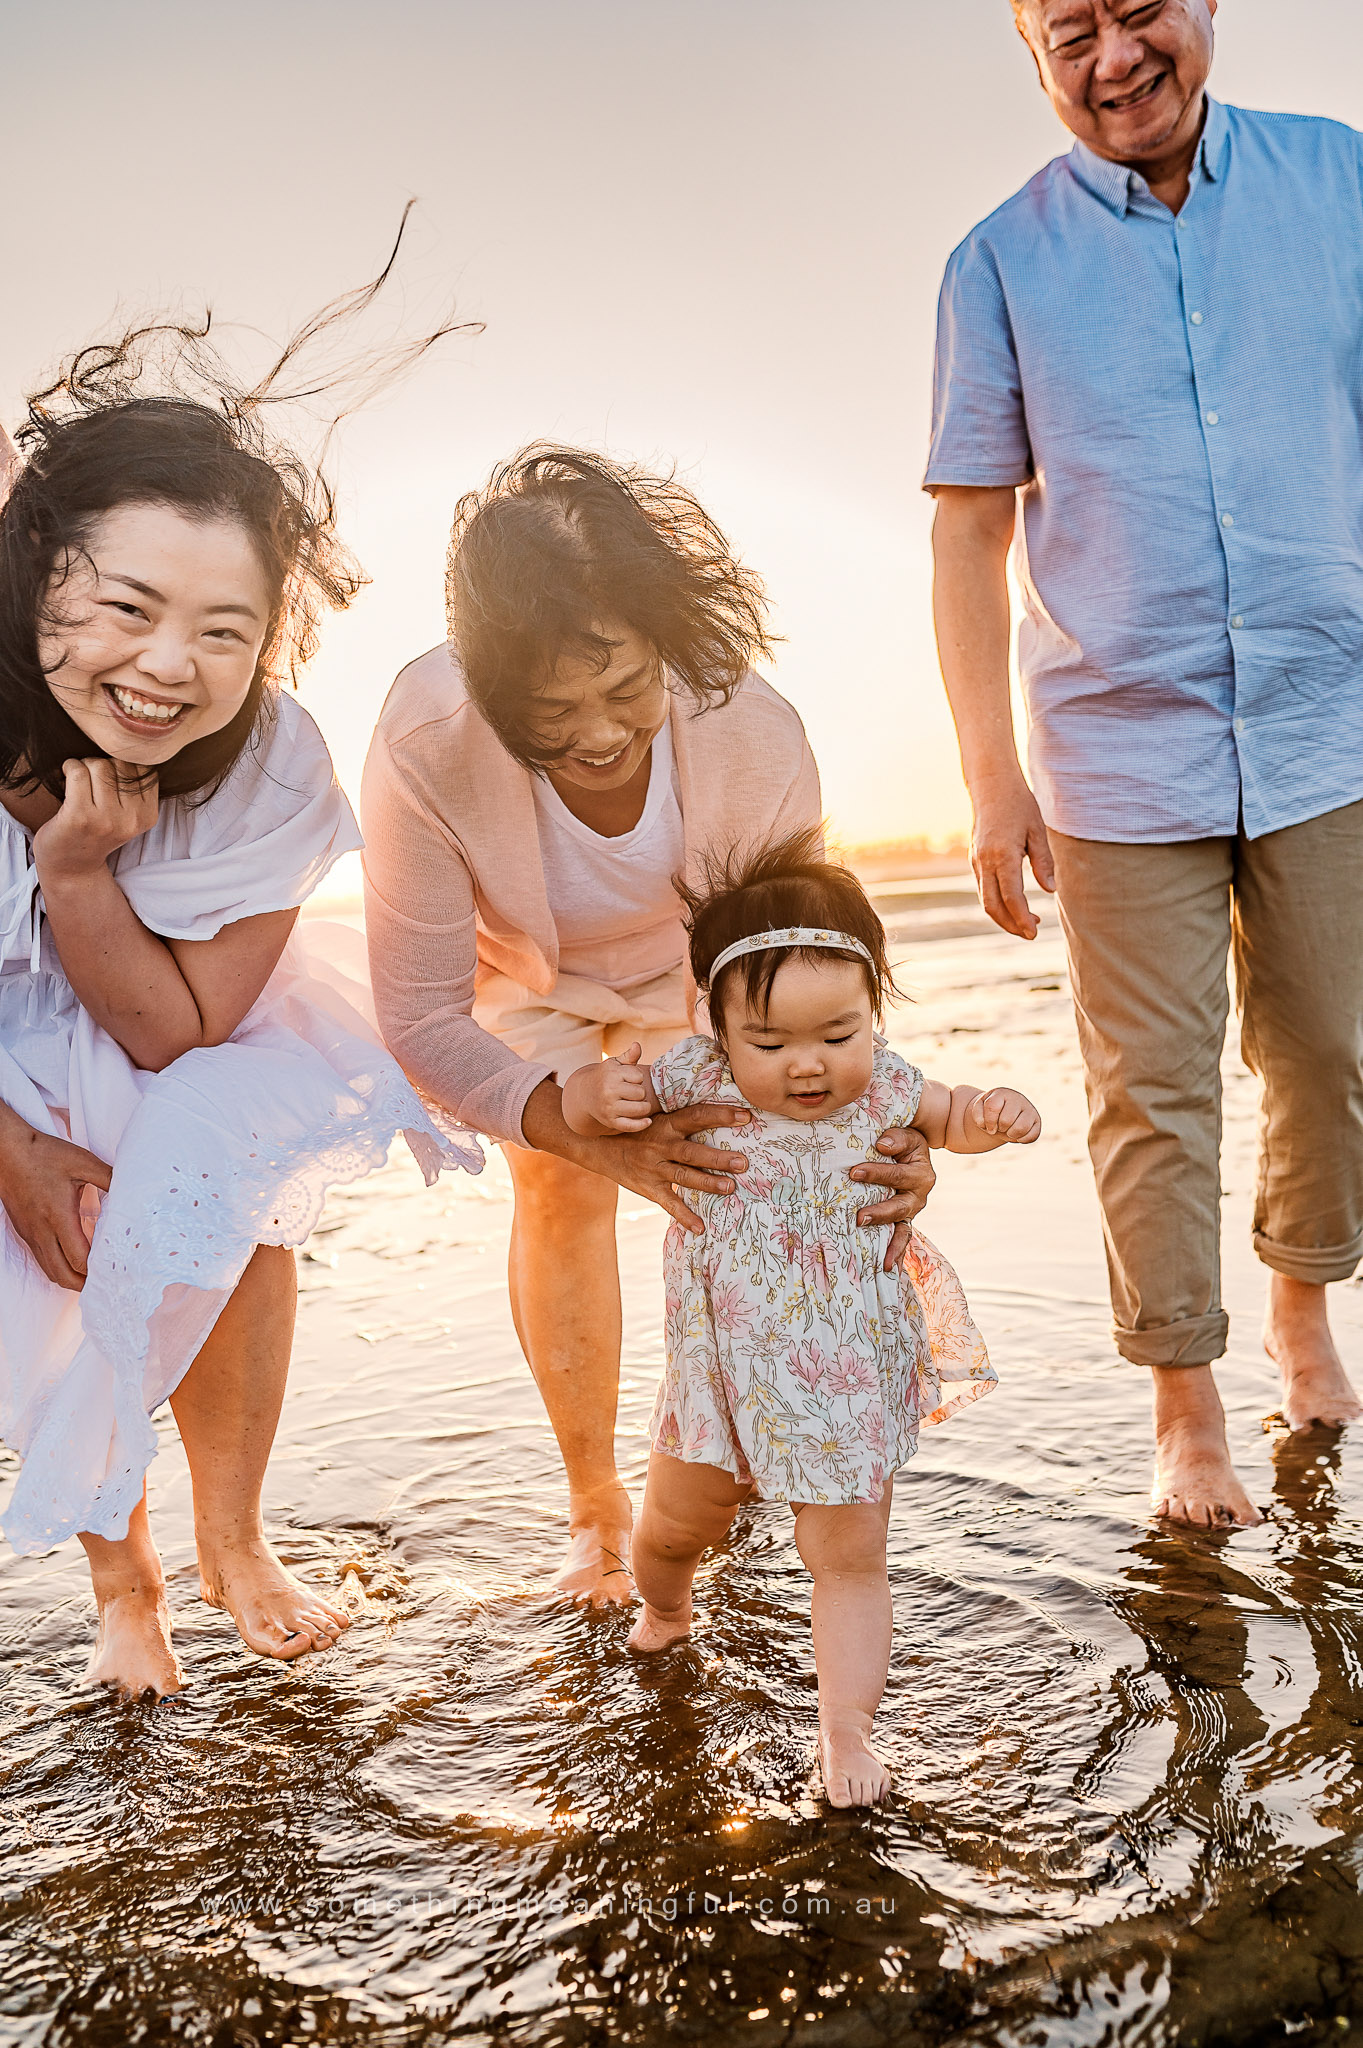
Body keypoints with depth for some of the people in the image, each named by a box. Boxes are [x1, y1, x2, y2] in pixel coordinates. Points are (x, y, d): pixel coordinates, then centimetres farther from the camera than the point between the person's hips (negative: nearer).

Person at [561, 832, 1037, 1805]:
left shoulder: (879, 1086, -14)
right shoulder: (694, 1079, -17)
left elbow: (952, 1119, 4)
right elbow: (577, 1107, -5)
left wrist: (999, 1114, -20)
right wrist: (602, 1094, -30)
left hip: (851, 1383, -1)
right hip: (724, 1373, 1)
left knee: (851, 1558, 3)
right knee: (674, 1525, 20)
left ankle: (847, 1727, 18)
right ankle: (666, 1611, 54)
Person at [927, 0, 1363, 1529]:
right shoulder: (1001, 264, 0)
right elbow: (971, 535, 1)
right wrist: (992, 776, -3)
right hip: (1122, 756, -2)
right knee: (1152, 1091, 2)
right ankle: (1185, 1410, 19)